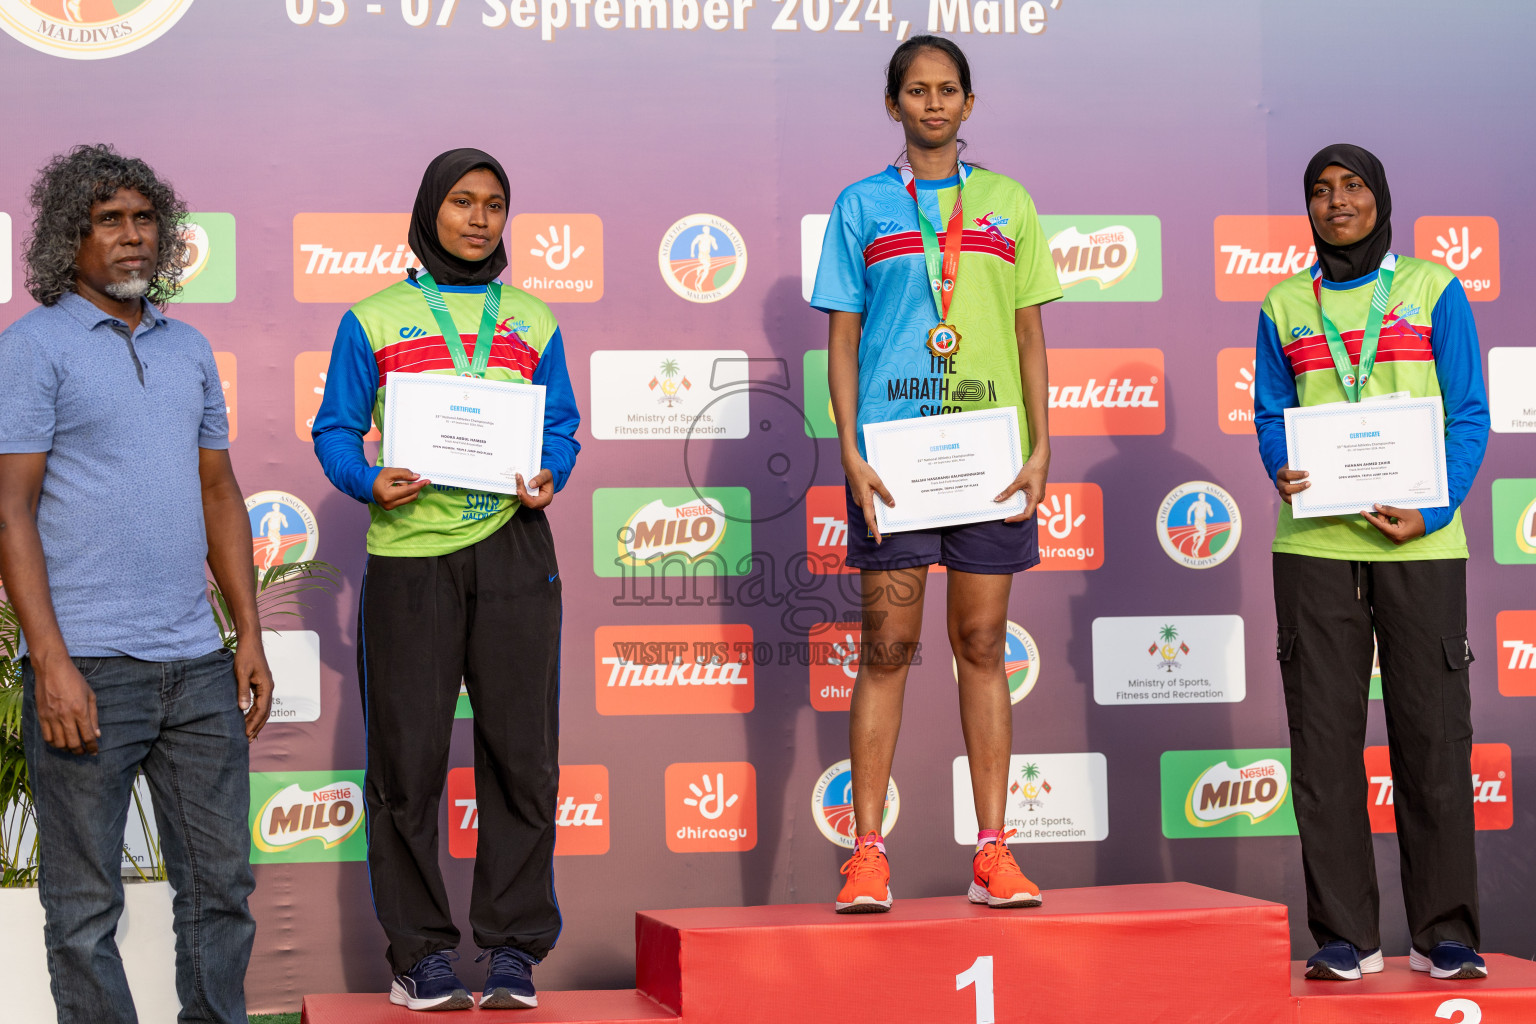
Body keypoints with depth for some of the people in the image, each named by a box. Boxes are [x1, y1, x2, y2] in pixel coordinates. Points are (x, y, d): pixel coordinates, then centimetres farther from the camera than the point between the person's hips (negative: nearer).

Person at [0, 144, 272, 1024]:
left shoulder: (189, 348, 15)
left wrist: (251, 637, 11)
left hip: (198, 664, 6)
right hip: (89, 667, -6)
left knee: (222, 883, 10)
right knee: (86, 905, 3)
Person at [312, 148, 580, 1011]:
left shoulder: (532, 323, 15)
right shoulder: (374, 322, 9)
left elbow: (562, 427, 14)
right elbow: (337, 430, 7)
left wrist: (547, 479, -7)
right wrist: (370, 482, -13)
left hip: (511, 546, 2)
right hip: (409, 552, -1)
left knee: (521, 750, 0)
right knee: (409, 754, 0)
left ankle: (515, 946, 10)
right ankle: (421, 950, 10)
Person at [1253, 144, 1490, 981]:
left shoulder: (1433, 290, 7)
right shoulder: (1284, 306, 13)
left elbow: (1469, 416, 4)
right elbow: (1270, 414, 13)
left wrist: (1431, 510, -11)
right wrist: (1282, 470, -10)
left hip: (1420, 543, -1)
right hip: (1314, 543, 2)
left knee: (1433, 732, -1)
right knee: (1323, 736, 1)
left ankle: (1444, 934, 9)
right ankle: (1344, 935, 9)